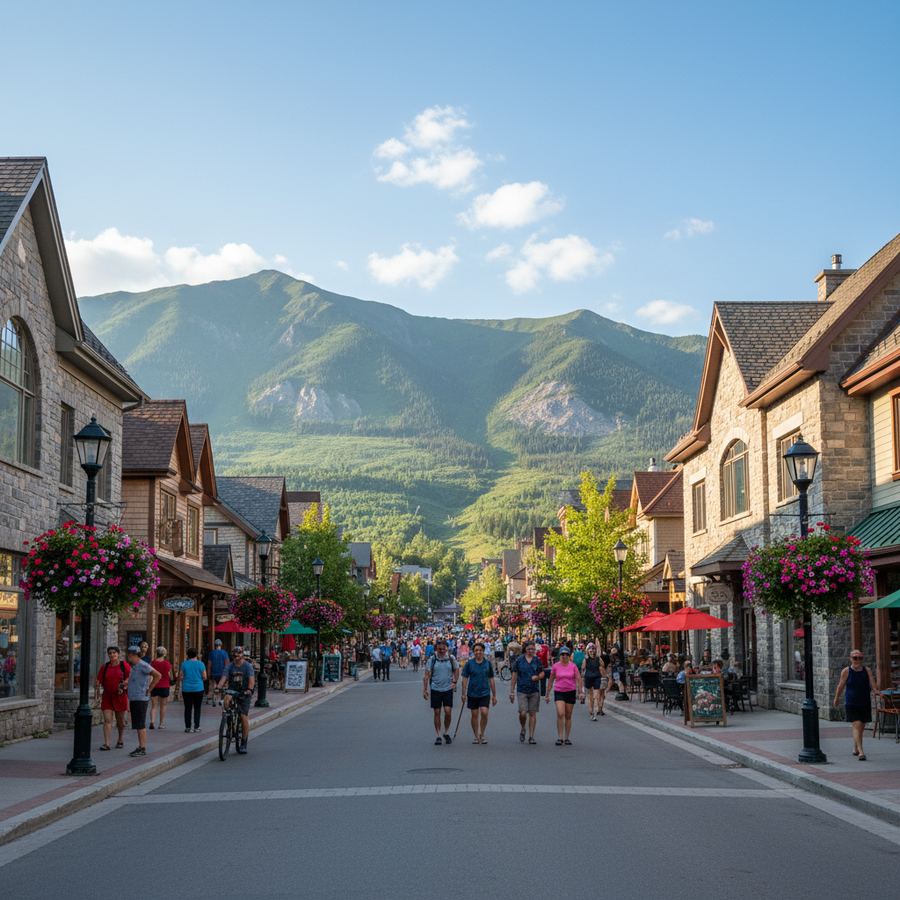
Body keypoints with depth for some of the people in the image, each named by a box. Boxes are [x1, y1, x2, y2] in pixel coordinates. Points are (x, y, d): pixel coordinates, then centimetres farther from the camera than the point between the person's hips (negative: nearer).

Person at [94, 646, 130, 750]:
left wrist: (125, 683, -19)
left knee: (120, 720, 11)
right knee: (107, 720, -9)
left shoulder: (124, 665, -1)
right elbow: (99, 679, 6)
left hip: (120, 696, -1)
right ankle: (106, 743, -13)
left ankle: (120, 740, 31)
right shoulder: (105, 667, 7)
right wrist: (97, 688, -9)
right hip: (107, 696, 1)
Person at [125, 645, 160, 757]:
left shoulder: (143, 665, -14)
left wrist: (148, 690, -16)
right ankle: (140, 747, 15)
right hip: (134, 699, 10)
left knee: (140, 725, -9)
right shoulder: (134, 667, 16)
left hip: (141, 699, -10)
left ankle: (143, 749, -7)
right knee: (137, 725, 11)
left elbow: (158, 675, -22)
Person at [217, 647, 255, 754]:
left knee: (244, 717, -6)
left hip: (244, 693, -2)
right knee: (227, 699, -34)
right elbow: (224, 678, -12)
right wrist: (218, 687, -32)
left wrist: (249, 690, -39)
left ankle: (244, 744, 5)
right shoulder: (229, 666, 0)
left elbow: (251, 679, -21)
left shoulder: (248, 666, -9)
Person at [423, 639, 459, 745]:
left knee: (448, 712, -6)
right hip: (435, 689, 0)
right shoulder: (432, 660, -3)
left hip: (448, 689, 1)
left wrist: (454, 682, 2)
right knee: (437, 713, 3)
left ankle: (446, 733, 16)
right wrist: (425, 689, -5)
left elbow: (456, 670, 15)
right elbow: (427, 675, -1)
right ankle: (438, 736, 12)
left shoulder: (451, 659, 1)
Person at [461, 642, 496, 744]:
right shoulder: (469, 663, -1)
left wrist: (494, 695, 8)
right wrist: (464, 694, -2)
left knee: (484, 713, -14)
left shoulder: (488, 663, 3)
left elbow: (491, 680, 8)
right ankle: (476, 736, 18)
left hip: (485, 693, 0)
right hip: (472, 693, 0)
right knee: (474, 715, 6)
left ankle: (482, 734, 5)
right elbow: (465, 679, 2)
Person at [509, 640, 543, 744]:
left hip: (534, 691, 2)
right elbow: (514, 676, 3)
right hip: (522, 691, -2)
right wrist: (512, 691, 1)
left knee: (533, 714, 2)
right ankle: (522, 730, 16)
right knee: (523, 713, -12)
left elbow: (542, 674, 14)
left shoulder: (537, 660, 6)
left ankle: (531, 736, 8)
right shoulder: (519, 660, 1)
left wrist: (537, 677, -10)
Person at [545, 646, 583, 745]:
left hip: (571, 692, 1)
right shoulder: (555, 666, 1)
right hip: (559, 692, -1)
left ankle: (566, 738, 17)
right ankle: (560, 738, -10)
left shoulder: (573, 666, 0)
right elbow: (551, 681, 7)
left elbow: (578, 679, -2)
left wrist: (580, 691, -15)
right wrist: (547, 694, 9)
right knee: (560, 714, -16)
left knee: (568, 716, 8)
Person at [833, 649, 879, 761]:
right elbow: (840, 686, 7)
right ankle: (861, 752, -22)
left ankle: (855, 749, 34)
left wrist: (876, 691, -27)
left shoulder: (867, 671, 3)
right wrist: (836, 698, 16)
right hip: (851, 704, -3)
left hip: (865, 704, 3)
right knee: (856, 725, -16)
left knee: (861, 727, 13)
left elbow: (873, 685, -6)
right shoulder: (846, 671, -3)